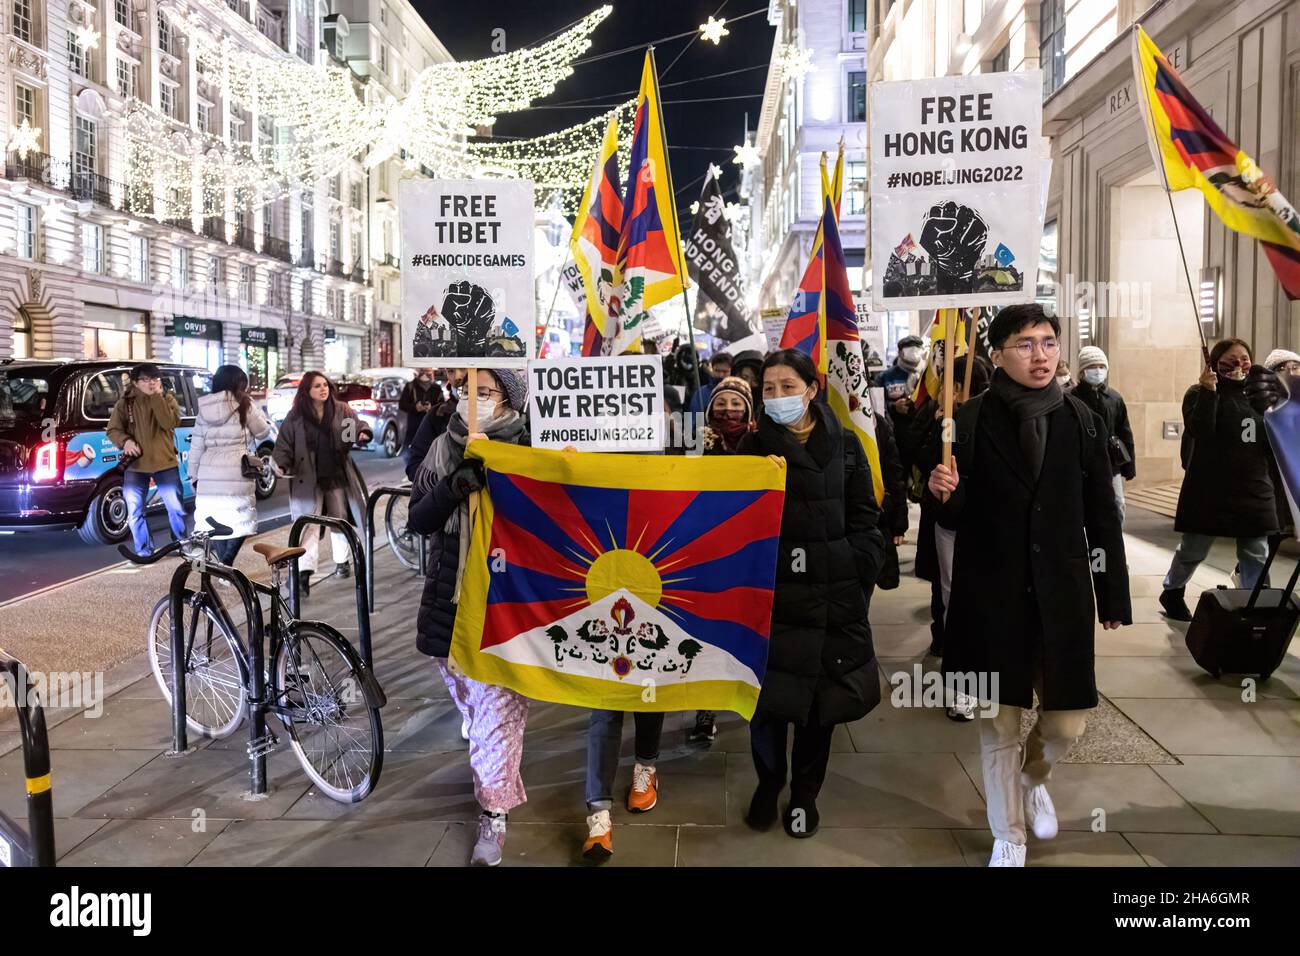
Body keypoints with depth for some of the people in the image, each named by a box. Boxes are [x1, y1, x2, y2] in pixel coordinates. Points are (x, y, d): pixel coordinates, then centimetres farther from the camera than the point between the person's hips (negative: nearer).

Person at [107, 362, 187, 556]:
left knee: (176, 508, 3)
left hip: (165, 463, -1)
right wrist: (125, 441, -19)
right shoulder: (125, 402, 1)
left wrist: (157, 397, -18)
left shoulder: (167, 399, 1)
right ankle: (143, 551, 16)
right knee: (135, 512, 3)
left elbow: (170, 423, -16)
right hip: (135, 465, 1)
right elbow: (112, 429, 2)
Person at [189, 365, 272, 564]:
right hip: (237, 474, -4)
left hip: (209, 475, 4)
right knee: (242, 521, 4)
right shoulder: (244, 405, -3)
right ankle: (226, 562, -12)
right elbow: (263, 431, 8)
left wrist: (194, 476, 18)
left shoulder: (204, 409, 10)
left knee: (217, 523, 12)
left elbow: (196, 448, 10)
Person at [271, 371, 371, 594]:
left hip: (337, 476, 2)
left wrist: (363, 433, -26)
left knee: (340, 519, 15)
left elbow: (357, 424, -2)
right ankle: (304, 573, -11)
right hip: (308, 479, -2)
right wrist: (281, 464, -18)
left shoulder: (341, 410, 2)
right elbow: (284, 445, 0)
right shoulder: (295, 416, -1)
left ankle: (342, 561, 35)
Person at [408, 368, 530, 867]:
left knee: (496, 706, -4)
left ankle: (494, 815, 9)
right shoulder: (444, 449, 6)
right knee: (470, 702, 18)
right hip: (449, 596, 5)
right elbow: (417, 520, 0)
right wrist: (455, 487, -18)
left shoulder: (526, 451, -5)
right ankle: (494, 782, 39)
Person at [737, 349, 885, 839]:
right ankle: (769, 779, 29)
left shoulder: (845, 444, 4)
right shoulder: (753, 446, 3)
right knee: (769, 691, 4)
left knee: (821, 694, 9)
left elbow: (863, 515, 5)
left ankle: (804, 792, 27)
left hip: (832, 591, 1)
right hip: (772, 589, 0)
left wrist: (860, 572, -4)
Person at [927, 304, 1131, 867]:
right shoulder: (971, 420, -4)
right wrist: (944, 494, -24)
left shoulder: (1080, 420, 3)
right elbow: (956, 517, -2)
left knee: (1067, 723, 7)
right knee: (998, 722, 6)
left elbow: (1101, 516, 7)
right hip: (992, 595, -2)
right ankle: (1008, 838, 27)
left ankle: (1033, 778, 42)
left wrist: (1114, 596, 8)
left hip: (1062, 593, 2)